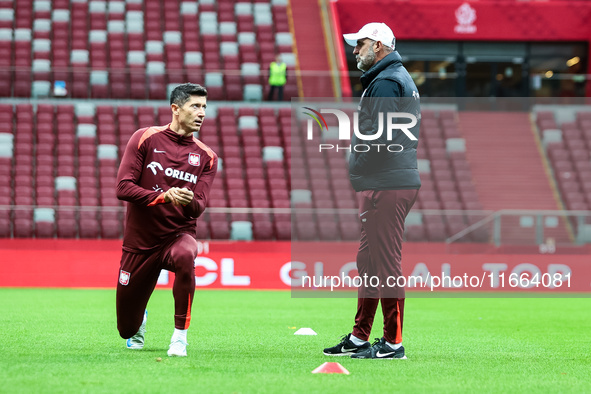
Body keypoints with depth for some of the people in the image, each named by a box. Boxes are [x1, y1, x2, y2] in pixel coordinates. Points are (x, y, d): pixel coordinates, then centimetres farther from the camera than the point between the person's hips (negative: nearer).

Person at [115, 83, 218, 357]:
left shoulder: (206, 157, 1)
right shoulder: (145, 139, -5)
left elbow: (198, 208, -7)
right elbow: (123, 188, -13)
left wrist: (190, 202, -32)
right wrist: (164, 196, -27)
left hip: (179, 234, 0)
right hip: (140, 242, 0)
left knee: (184, 255, -40)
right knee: (127, 329, 5)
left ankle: (180, 335, -24)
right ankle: (140, 319, 47)